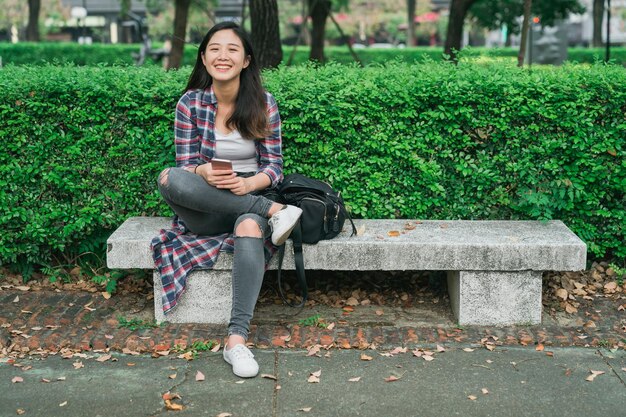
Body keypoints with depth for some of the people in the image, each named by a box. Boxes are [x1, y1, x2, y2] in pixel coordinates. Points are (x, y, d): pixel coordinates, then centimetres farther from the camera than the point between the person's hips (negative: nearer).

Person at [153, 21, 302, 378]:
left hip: (252, 197, -1)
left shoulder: (264, 104, -2)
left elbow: (274, 166, 0)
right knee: (171, 179, -33)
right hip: (205, 212, 1)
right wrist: (203, 172, -27)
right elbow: (186, 164, -1)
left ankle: (237, 338, -41)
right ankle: (273, 213, -26)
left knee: (251, 228, -39)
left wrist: (249, 183, -24)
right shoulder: (190, 103, -2)